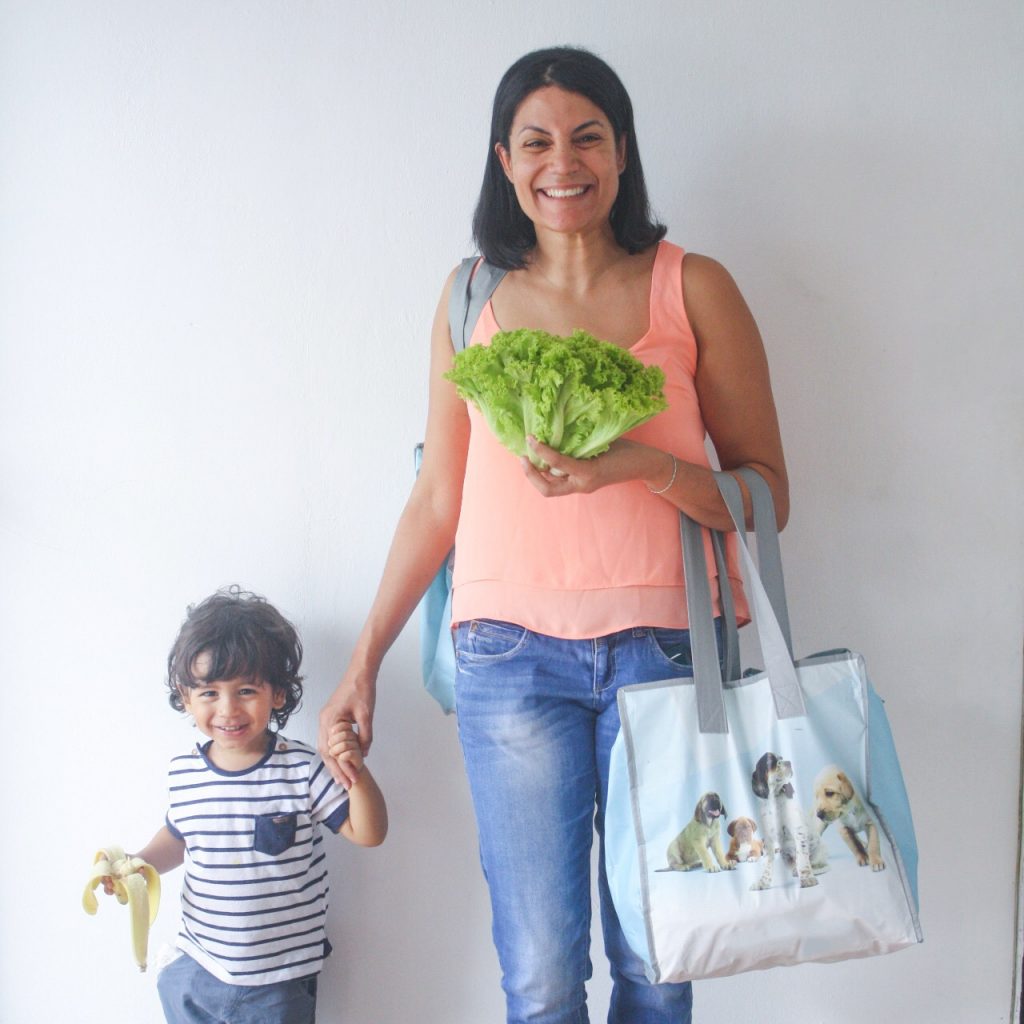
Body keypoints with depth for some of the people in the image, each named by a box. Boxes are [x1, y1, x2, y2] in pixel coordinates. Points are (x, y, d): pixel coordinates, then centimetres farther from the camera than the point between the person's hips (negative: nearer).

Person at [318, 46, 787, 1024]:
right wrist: (363, 662, 12)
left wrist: (636, 463, -17)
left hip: (665, 645, -1)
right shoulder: (473, 299, 9)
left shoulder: (693, 289, 3)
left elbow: (767, 492, 1)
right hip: (511, 652, 1)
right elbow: (437, 499, 13)